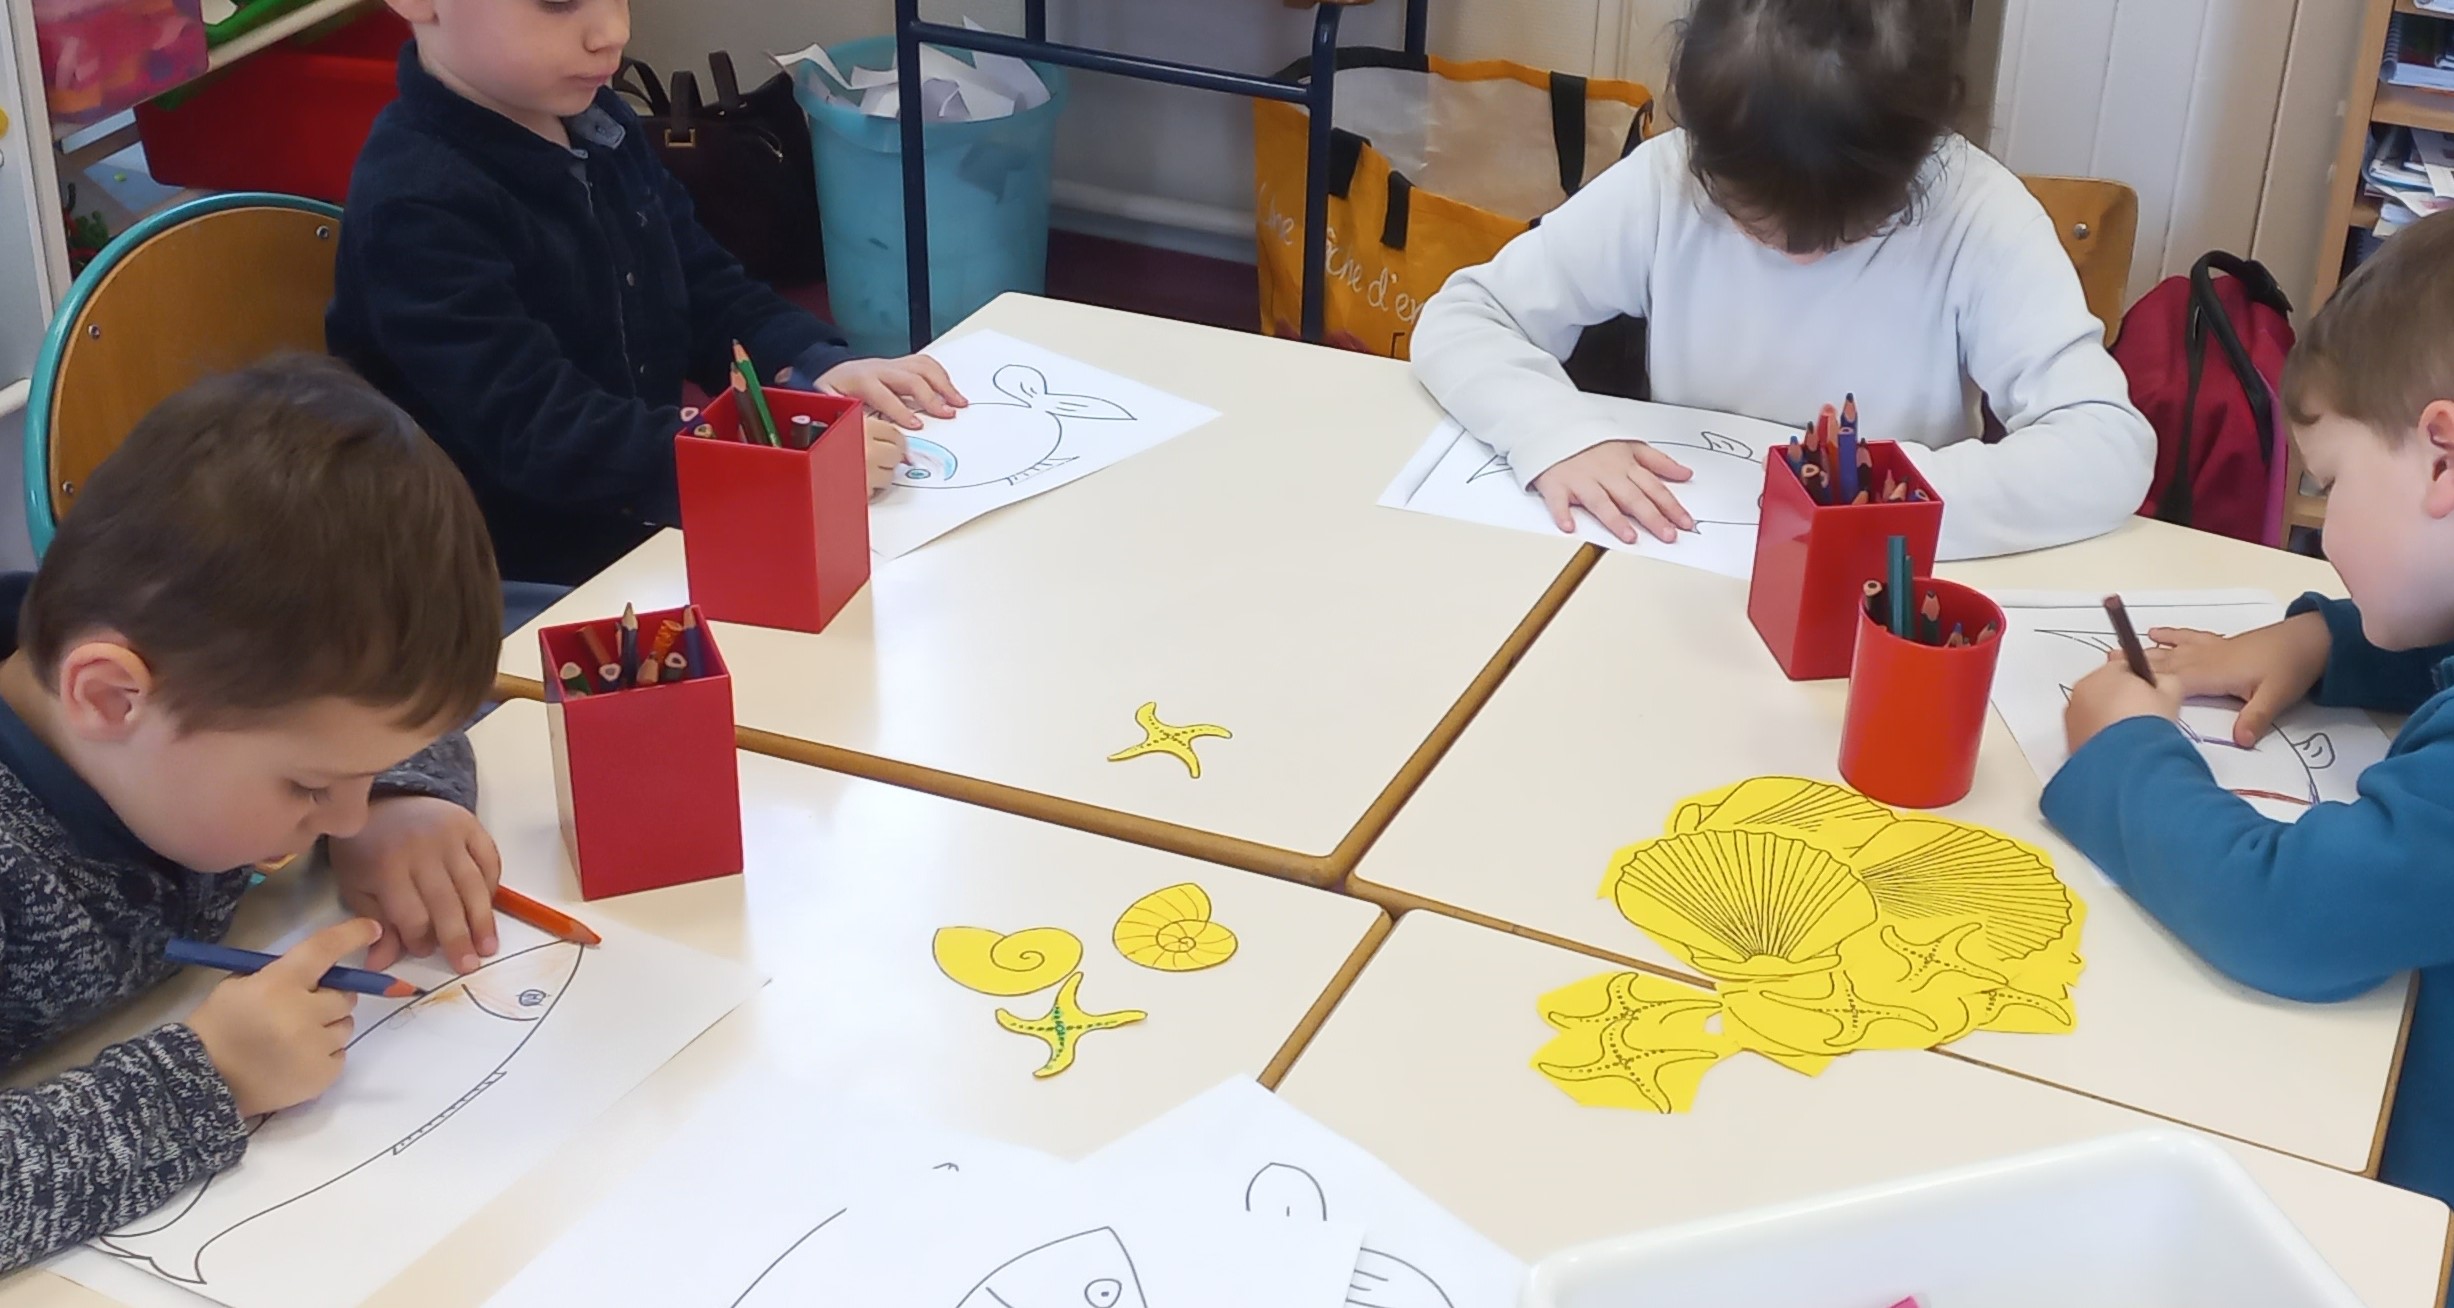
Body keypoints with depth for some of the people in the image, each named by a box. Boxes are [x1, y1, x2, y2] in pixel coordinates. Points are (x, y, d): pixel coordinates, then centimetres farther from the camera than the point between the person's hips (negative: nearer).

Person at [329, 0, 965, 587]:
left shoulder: (597, 124, 6)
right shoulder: (417, 209, -21)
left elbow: (708, 290, 14)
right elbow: (540, 433, -29)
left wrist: (817, 366, -7)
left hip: (650, 532, 8)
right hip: (518, 585, -8)